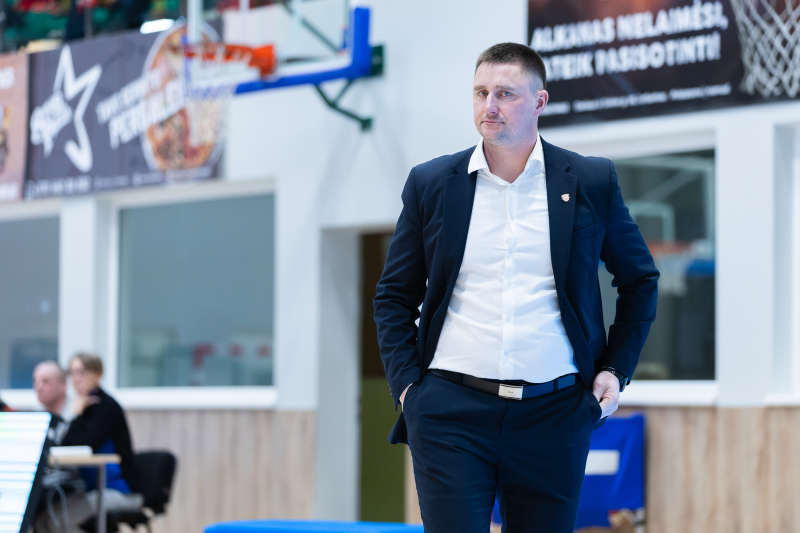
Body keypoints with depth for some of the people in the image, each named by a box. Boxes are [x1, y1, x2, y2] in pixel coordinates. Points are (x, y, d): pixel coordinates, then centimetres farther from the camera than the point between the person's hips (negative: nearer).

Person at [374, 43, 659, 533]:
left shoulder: (591, 182, 5)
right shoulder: (431, 184, 6)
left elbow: (640, 281, 16)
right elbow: (395, 297, 13)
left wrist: (616, 370, 7)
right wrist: (406, 384, 3)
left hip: (553, 416, 0)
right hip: (450, 411, 0)